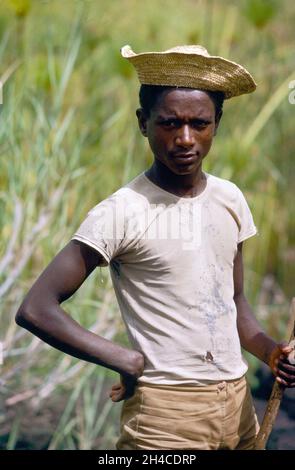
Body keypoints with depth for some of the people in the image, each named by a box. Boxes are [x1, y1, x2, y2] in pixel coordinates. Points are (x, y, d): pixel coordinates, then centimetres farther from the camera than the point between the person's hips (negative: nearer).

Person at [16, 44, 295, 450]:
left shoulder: (230, 199, 6)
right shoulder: (122, 213, -14)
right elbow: (35, 310, -18)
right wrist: (129, 362, -18)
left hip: (238, 401, 6)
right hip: (165, 412, -6)